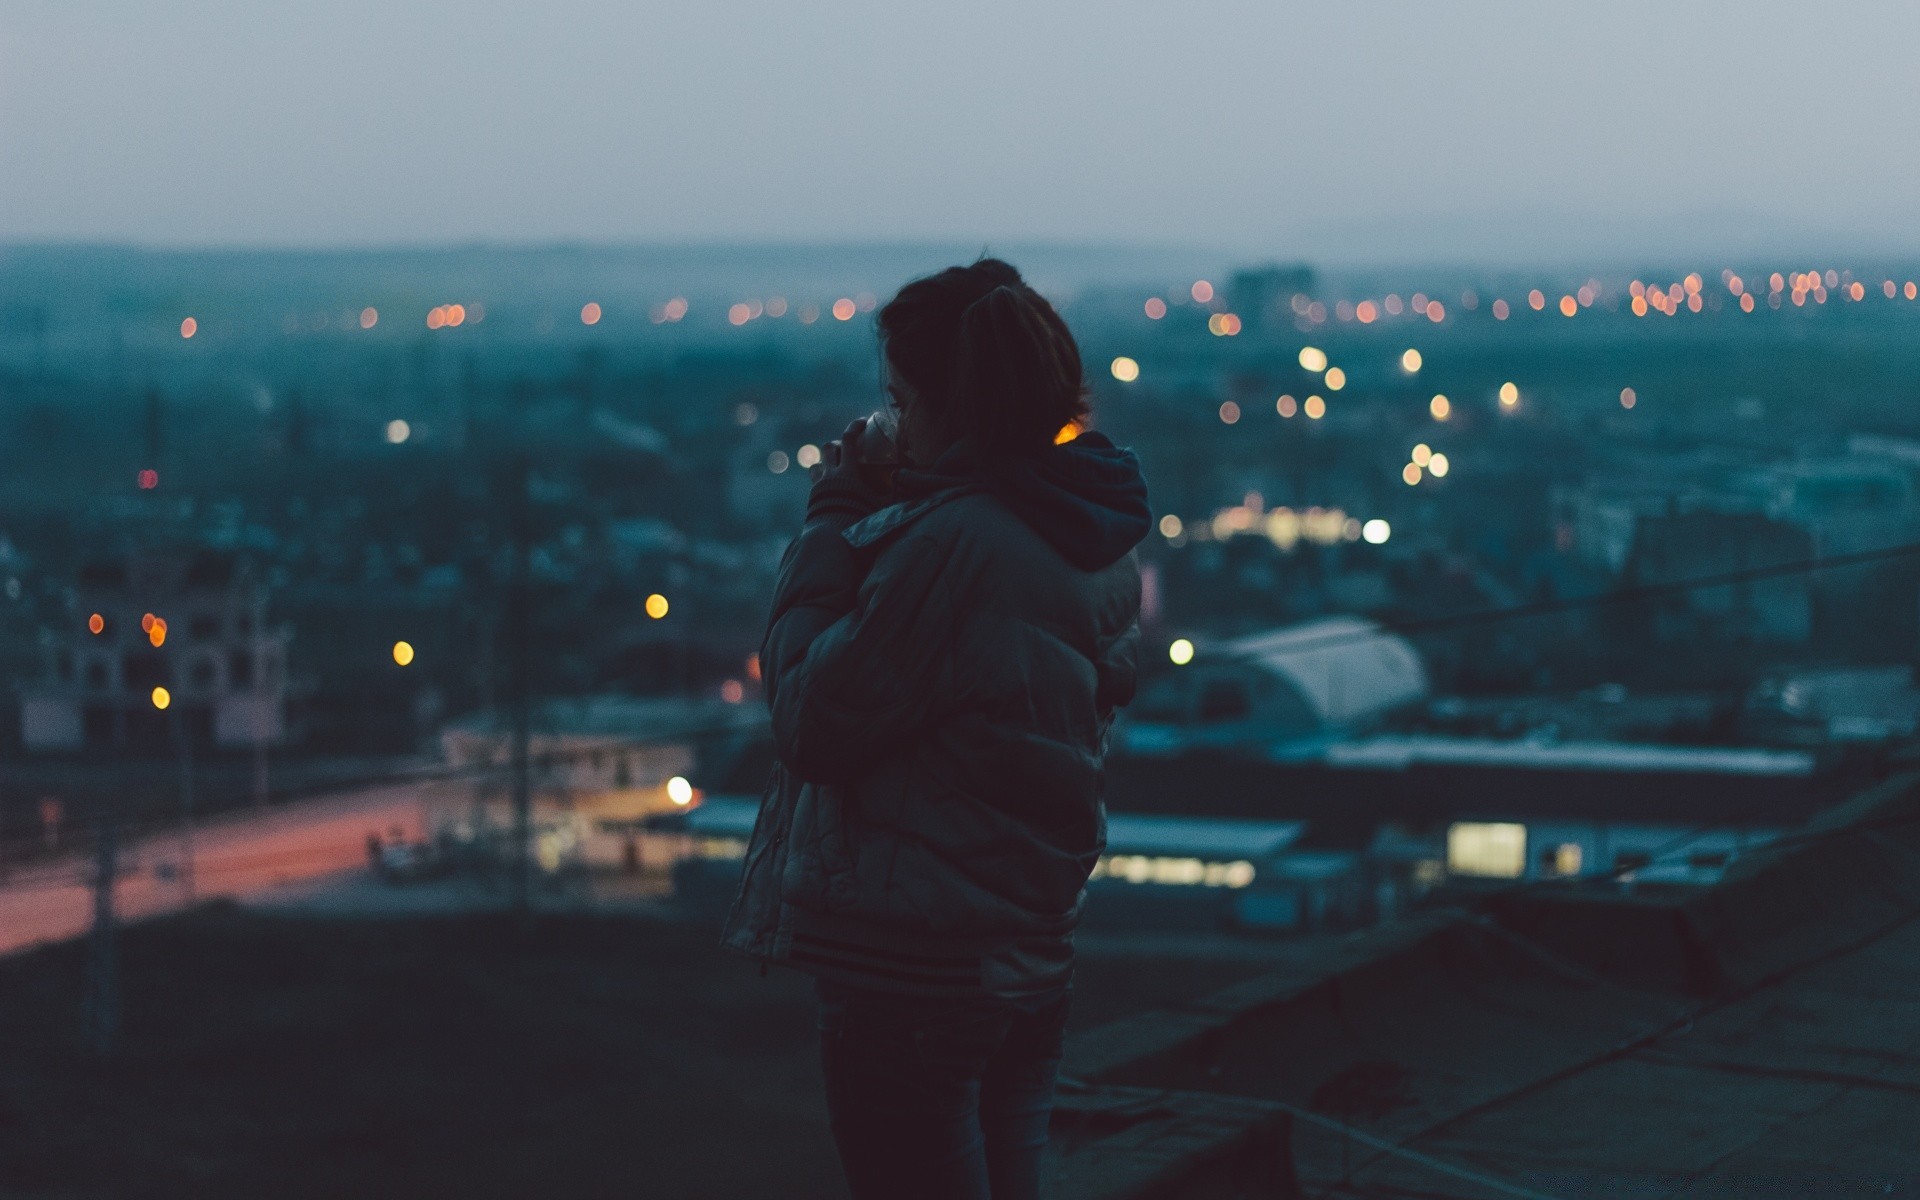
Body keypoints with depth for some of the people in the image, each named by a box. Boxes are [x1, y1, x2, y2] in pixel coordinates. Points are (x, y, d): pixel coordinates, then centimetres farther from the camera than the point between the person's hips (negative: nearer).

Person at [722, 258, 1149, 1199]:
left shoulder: (952, 543, -22)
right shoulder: (1098, 546, 6)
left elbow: (814, 723, -16)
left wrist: (832, 523, -8)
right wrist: (879, 521, 9)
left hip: (912, 970, -9)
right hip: (1030, 961, 9)